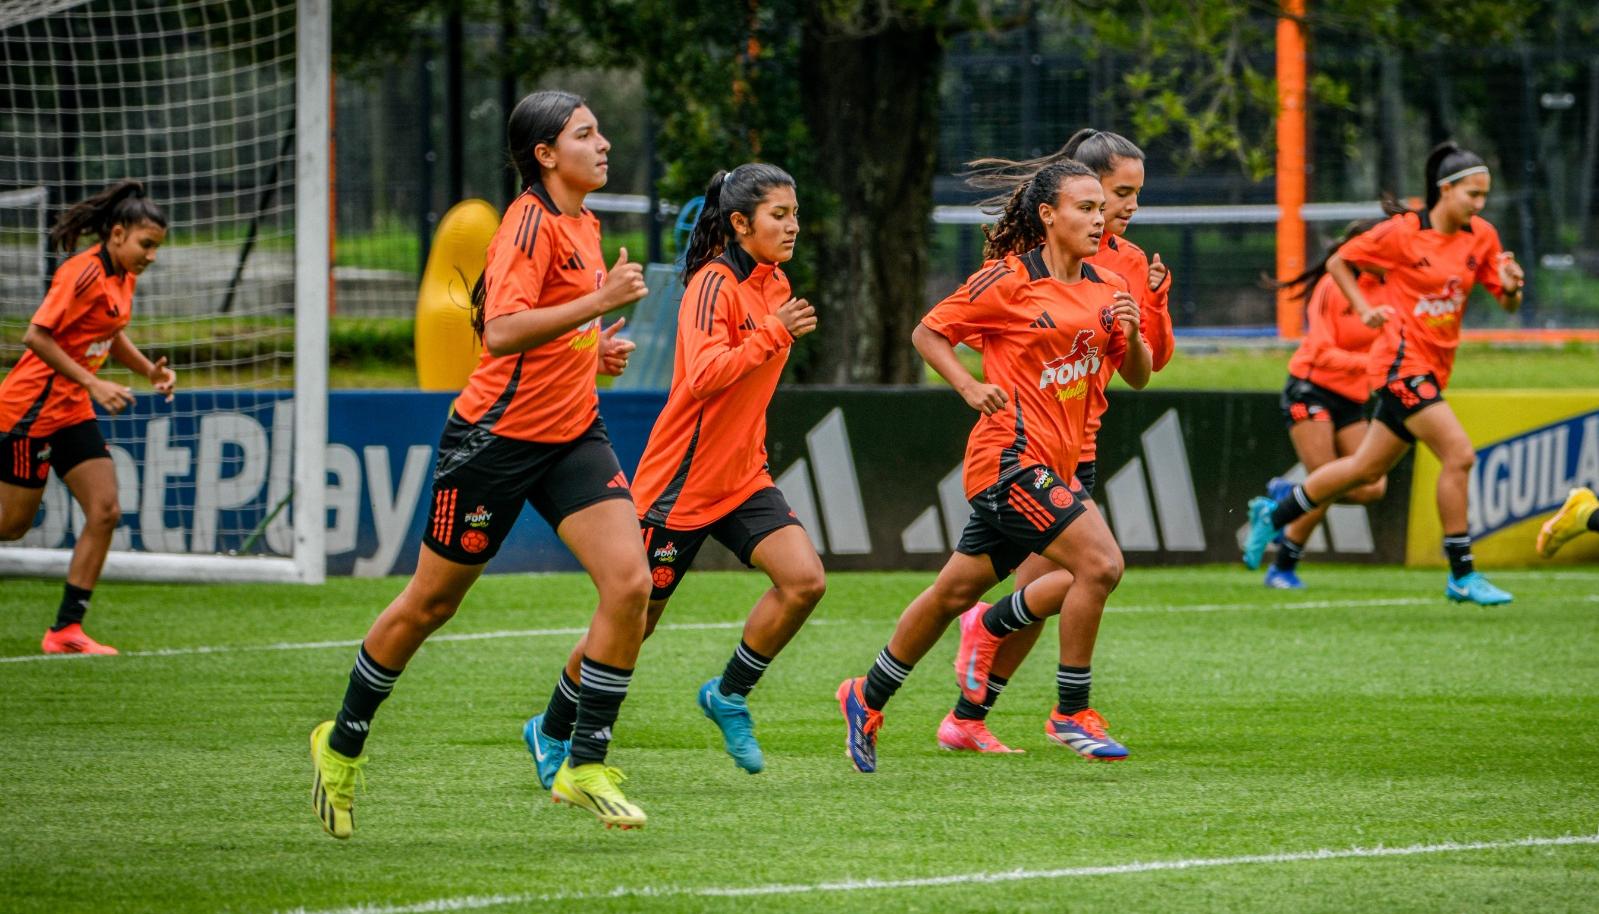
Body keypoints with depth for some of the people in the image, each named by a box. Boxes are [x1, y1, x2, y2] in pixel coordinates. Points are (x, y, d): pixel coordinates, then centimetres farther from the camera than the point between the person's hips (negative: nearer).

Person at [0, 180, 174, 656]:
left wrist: (150, 370, 7)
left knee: (105, 512, -1)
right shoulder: (84, 274, -21)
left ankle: (66, 629, 2)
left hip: (72, 410, 8)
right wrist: (92, 384, -25)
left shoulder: (123, 277, 7)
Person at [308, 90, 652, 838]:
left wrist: (595, 349, 9)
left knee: (630, 584, -12)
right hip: (498, 434, -7)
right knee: (430, 603, 7)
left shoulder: (582, 225, 11)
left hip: (572, 433, 7)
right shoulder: (531, 223, -17)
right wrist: (598, 303, -33)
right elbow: (500, 331, -30)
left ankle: (586, 765, -4)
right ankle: (343, 743, 28)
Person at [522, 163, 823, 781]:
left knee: (804, 579, -15)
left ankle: (729, 695, 5)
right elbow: (703, 376, -31)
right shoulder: (714, 284, -18)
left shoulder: (773, 285, 7)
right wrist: (773, 335, -35)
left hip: (742, 476, 7)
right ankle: (551, 733, 24)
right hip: (682, 481, -7)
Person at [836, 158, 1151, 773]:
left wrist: (1130, 333, -6)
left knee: (956, 591, 13)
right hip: (1012, 455, -7)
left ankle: (867, 700, 28)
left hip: (1052, 463, 7)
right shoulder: (1009, 280, -9)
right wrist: (970, 387, -16)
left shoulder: (1106, 289, 10)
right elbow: (928, 333, -1)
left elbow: (1137, 377, 14)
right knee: (1100, 563, -19)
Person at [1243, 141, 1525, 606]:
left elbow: (1508, 304, 8)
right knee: (1459, 455, -17)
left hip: (1432, 369, 7)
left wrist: (1511, 286, -14)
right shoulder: (1402, 232, -11)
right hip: (1402, 361, -7)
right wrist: (1366, 310, -10)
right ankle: (1462, 576, -11)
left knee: (1366, 469, 16)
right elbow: (1338, 262, 1)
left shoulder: (1482, 237, 4)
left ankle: (1273, 515, 33)